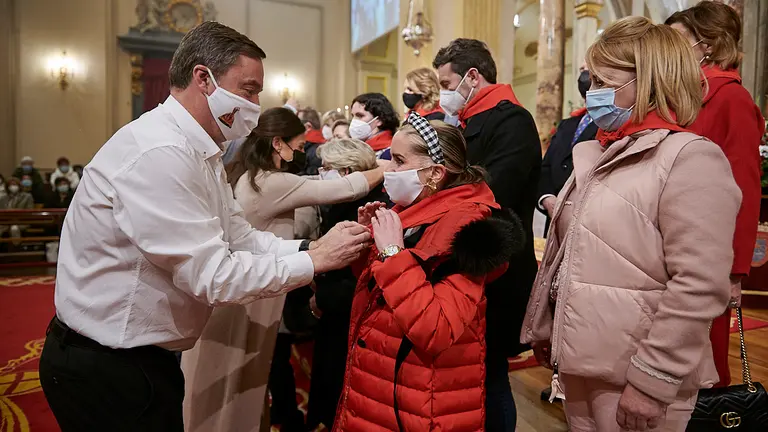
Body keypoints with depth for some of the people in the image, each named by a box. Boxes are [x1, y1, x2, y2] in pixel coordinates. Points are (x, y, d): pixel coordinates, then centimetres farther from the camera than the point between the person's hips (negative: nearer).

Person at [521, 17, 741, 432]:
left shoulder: (691, 158, -13)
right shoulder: (595, 155, 9)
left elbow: (698, 288, -19)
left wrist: (652, 381, -18)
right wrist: (544, 329, 14)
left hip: (632, 377, -6)